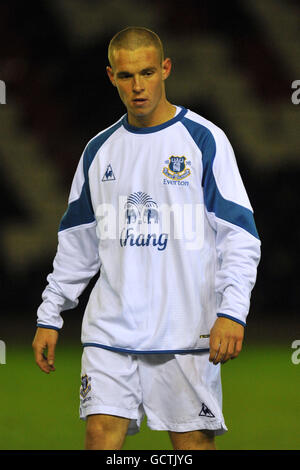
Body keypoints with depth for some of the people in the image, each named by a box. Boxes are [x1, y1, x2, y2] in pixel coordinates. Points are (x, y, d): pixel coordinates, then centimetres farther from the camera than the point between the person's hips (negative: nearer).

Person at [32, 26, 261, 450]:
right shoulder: (100, 150, 12)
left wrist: (232, 312, -18)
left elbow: (240, 235, -6)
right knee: (101, 436, -6)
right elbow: (76, 241, 20)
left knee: (194, 442, -1)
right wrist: (50, 317, 15)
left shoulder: (204, 140, -2)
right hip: (110, 331, 4)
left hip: (186, 335, -3)